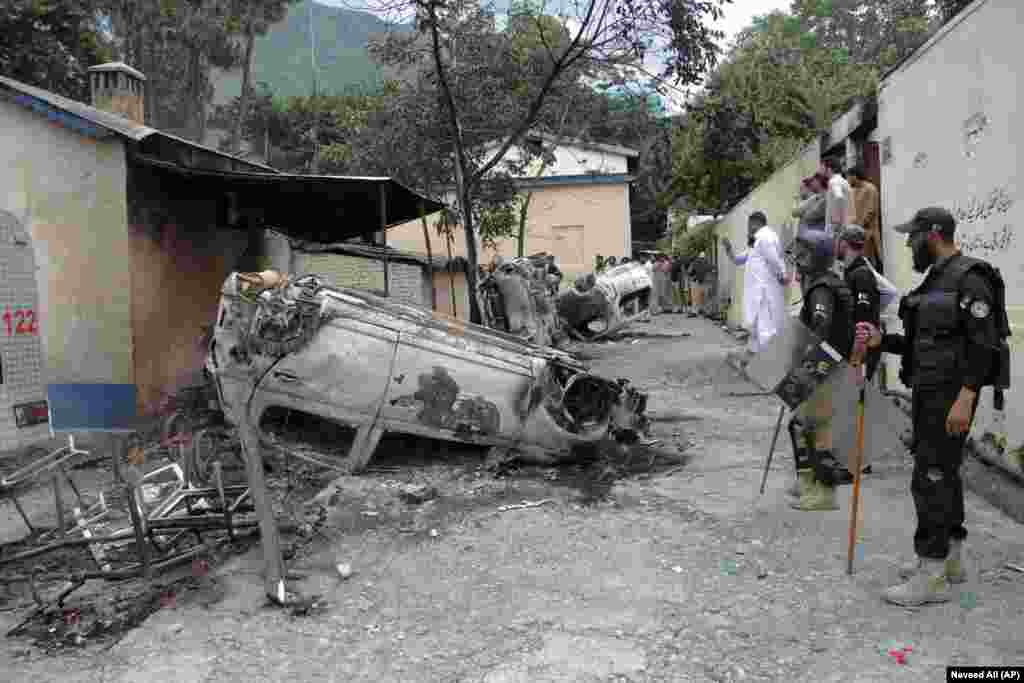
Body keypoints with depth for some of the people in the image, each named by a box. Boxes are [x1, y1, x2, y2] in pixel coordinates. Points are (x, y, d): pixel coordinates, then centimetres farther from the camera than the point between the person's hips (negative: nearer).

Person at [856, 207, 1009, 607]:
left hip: (952, 394, -10)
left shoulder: (969, 278, -14)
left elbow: (982, 344, -21)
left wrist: (965, 398, -26)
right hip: (929, 392, 10)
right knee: (943, 472, 16)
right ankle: (950, 559, 29)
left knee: (931, 477, -8)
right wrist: (881, 341, 4)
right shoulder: (934, 280, 15)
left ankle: (932, 578, -1)